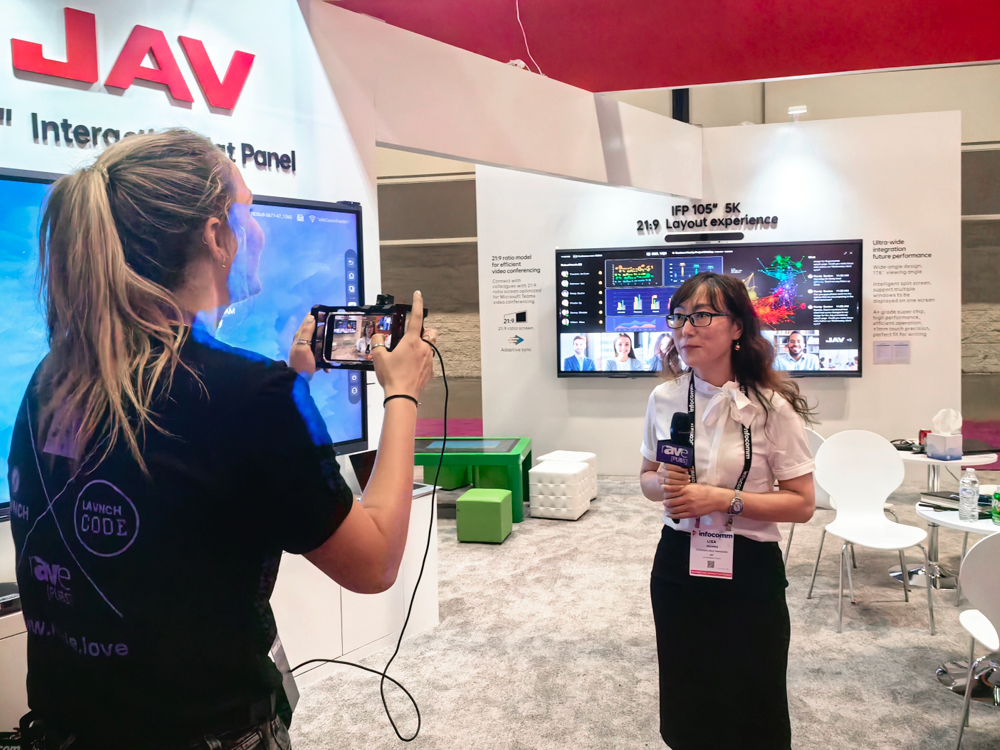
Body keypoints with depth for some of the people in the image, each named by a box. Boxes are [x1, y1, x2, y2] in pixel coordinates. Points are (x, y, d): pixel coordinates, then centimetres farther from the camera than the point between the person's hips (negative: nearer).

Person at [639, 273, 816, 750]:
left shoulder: (771, 406, -14)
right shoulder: (664, 398, -2)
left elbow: (802, 504, -11)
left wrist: (725, 500, -22)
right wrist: (664, 487, -12)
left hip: (748, 571, -3)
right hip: (678, 564, 4)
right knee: (685, 710, 19)